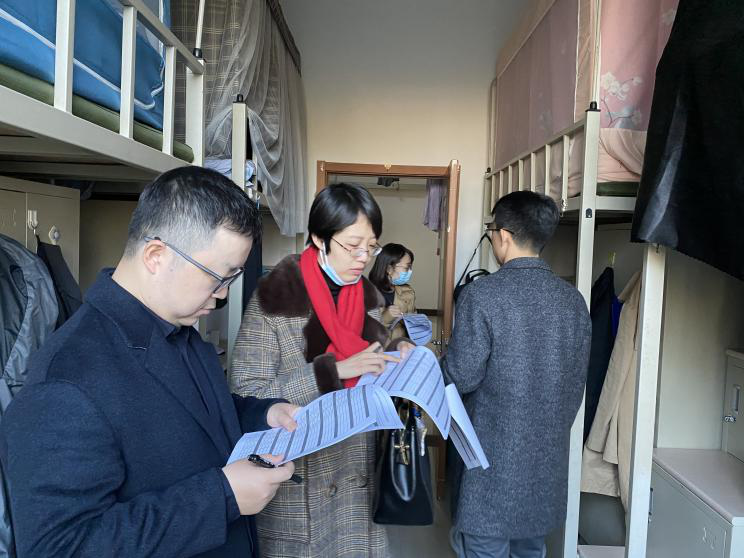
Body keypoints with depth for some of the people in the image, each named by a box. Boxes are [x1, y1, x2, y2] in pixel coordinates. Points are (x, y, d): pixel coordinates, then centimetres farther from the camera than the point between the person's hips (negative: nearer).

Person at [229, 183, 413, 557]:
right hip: (297, 486, -5)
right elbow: (246, 397, -19)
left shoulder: (368, 297, 2)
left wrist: (394, 354, -9)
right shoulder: (272, 300, -16)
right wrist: (334, 369, -26)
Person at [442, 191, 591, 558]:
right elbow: (577, 383, 6)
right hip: (549, 460, 6)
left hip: (494, 460, -6)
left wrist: (435, 359, 4)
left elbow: (462, 377, -16)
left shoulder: (481, 295, -19)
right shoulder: (573, 300, 0)